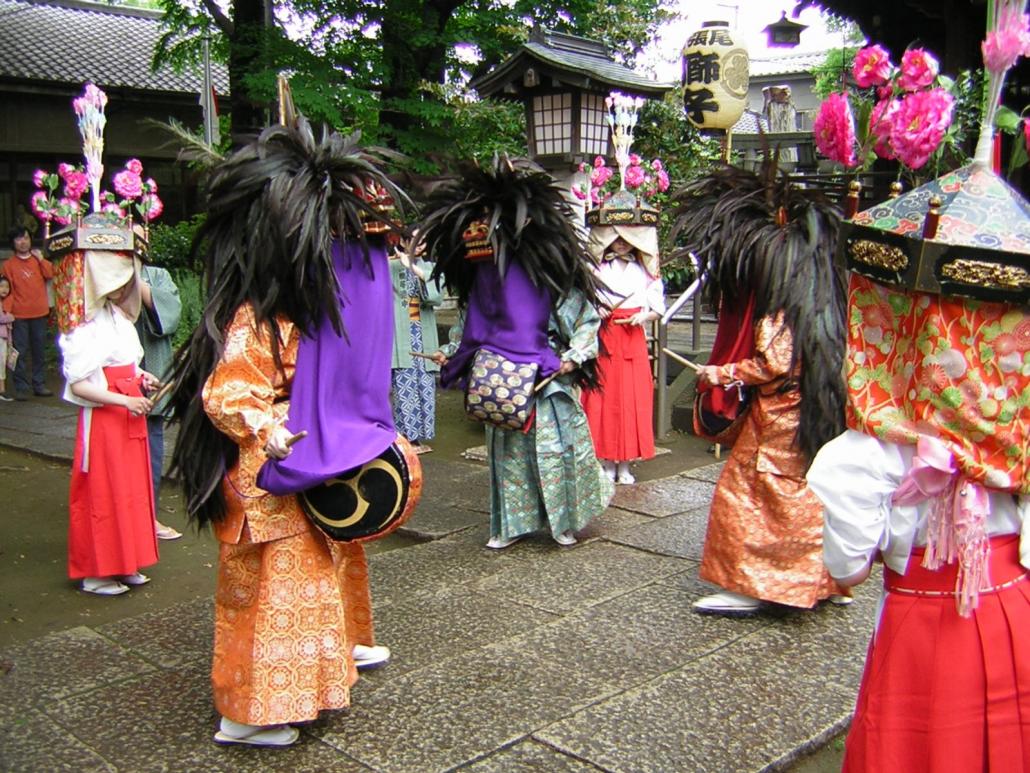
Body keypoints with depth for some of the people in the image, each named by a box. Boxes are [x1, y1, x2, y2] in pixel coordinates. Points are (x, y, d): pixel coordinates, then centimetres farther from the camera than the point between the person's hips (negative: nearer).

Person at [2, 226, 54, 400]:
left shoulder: (38, 260, 11)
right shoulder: (8, 264, 1)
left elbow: (50, 274, -3)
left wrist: (41, 258, -6)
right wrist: (8, 311, -11)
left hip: (39, 313, 3)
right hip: (19, 315, -3)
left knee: (39, 351, 8)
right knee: (21, 352, -3)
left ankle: (39, 385, 14)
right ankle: (21, 387, 0)